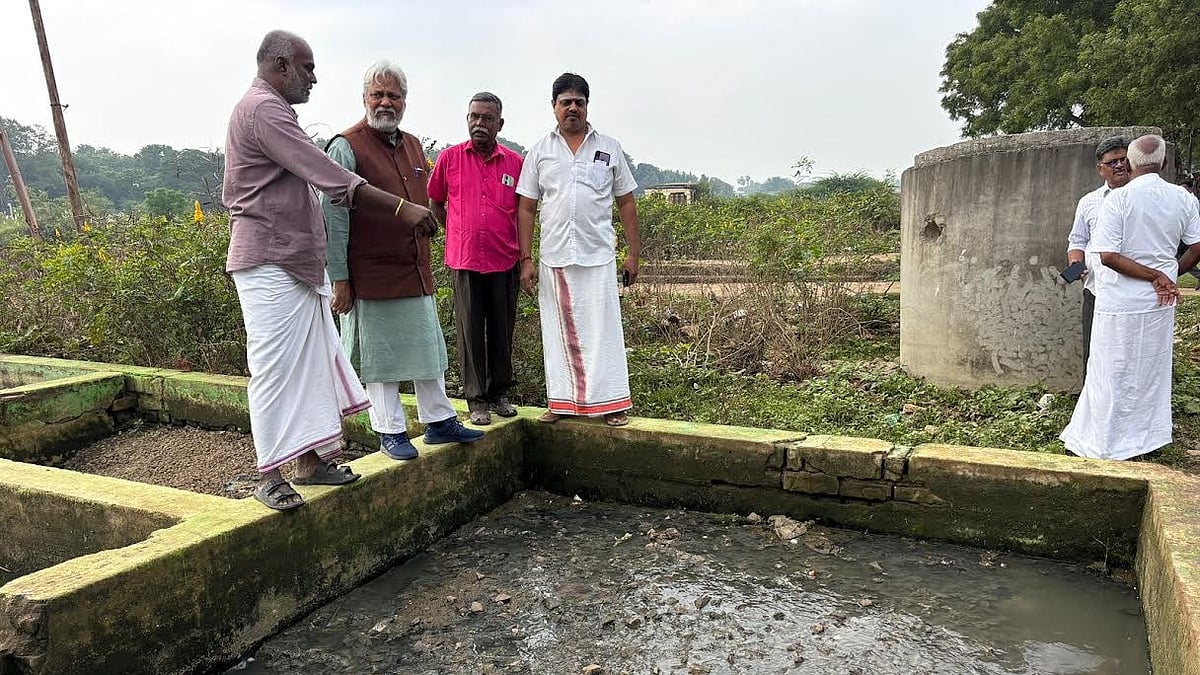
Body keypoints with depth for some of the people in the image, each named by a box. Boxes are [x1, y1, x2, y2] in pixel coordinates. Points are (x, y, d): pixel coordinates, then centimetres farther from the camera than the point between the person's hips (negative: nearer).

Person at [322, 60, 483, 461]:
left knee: (429, 348, 13)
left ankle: (439, 421, 25)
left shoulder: (412, 146, 14)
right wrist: (339, 278, -14)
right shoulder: (346, 148, -7)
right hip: (371, 274, -7)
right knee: (381, 353, 4)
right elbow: (333, 217, -11)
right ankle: (390, 432, 16)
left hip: (416, 271, 7)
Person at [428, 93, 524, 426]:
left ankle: (500, 393, 23)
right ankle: (476, 399, 14)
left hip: (504, 260, 1)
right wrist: (459, 234, 13)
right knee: (470, 330, 4)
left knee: (502, 330, 8)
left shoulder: (515, 163, 3)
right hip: (464, 260, -1)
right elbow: (435, 202, 15)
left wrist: (522, 253, 11)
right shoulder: (449, 158, 2)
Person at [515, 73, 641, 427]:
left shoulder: (609, 148, 9)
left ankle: (611, 404, 7)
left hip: (598, 256, -1)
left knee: (603, 330, 0)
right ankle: (562, 402, 16)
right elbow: (526, 209, 7)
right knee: (559, 331, 6)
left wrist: (633, 253, 3)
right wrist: (526, 260, 0)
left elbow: (626, 202, 9)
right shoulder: (540, 151, 8)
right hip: (554, 258, 1)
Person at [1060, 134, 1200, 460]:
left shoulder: (1119, 199, -15)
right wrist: (1170, 274, 16)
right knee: (1153, 370, 18)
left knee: (1113, 373, 5)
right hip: (1160, 302, 5)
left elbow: (1108, 256, -22)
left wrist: (1155, 275, -13)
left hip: (1121, 302, -5)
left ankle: (1107, 445, 14)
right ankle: (1151, 436, 30)